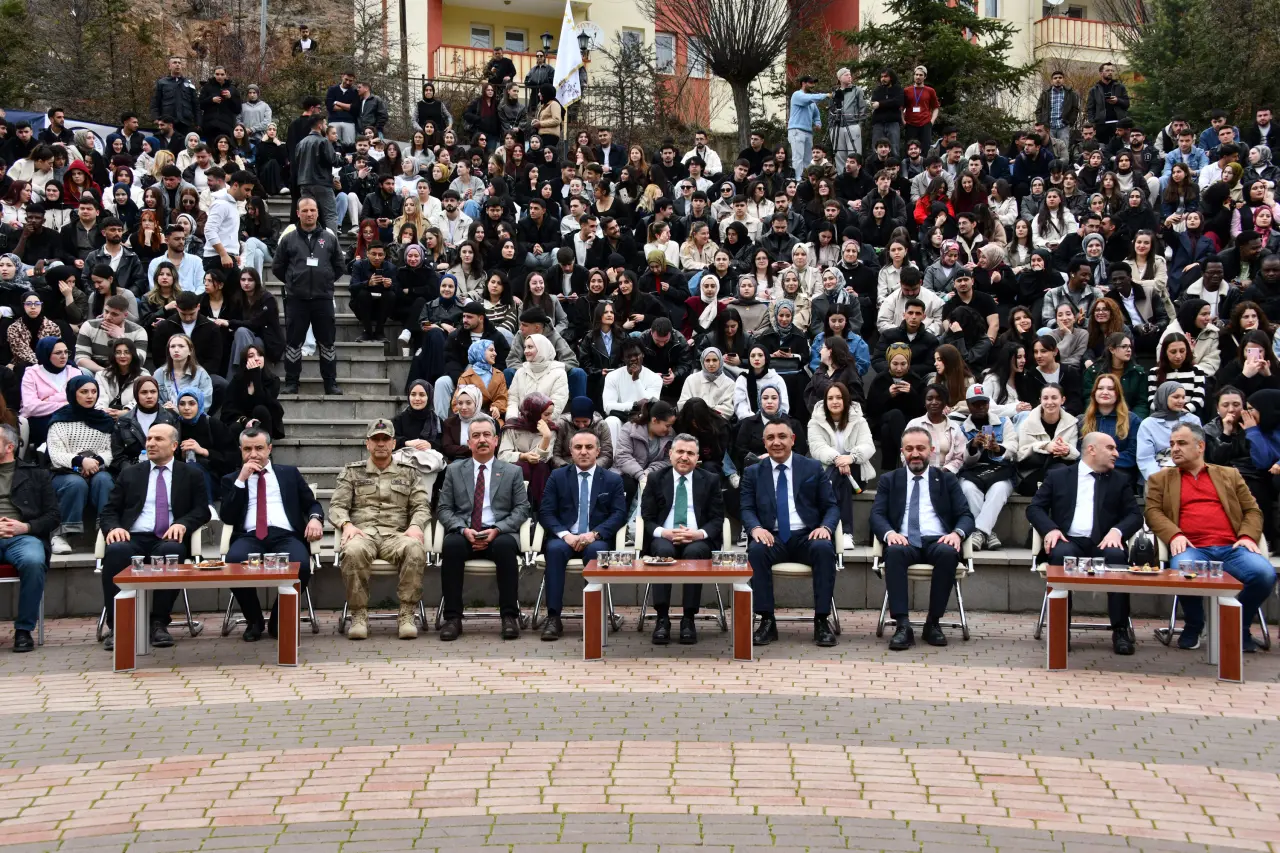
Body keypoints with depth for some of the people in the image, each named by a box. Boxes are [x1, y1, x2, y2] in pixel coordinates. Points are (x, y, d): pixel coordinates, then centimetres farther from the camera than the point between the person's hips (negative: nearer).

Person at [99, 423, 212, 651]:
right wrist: (113, 527, -9)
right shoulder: (130, 474, 21)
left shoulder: (191, 475, 17)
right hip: (133, 538, 1)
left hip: (168, 539, -1)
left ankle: (159, 623, -27)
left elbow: (202, 511, 7)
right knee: (116, 551, -35)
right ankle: (116, 625, -28)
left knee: (172, 551, -38)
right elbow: (108, 511, 15)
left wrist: (182, 524, -14)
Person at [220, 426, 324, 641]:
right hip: (249, 537, 0)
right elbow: (226, 517, 5)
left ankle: (279, 621, -6)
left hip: (285, 536, 0)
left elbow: (312, 503, 19)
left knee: (300, 565, -35)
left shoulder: (289, 473, 23)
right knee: (234, 562, -36)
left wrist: (315, 518, -6)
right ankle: (254, 621, -8)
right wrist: (241, 479, 0)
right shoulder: (232, 479, 20)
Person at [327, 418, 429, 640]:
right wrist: (346, 524, -11)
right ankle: (359, 616, -25)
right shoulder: (351, 472, 20)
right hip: (362, 533, 0)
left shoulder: (409, 473, 21)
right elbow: (337, 506, 11)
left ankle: (406, 616, -29)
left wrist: (415, 526, -11)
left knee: (415, 549, -37)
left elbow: (421, 506, 12)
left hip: (396, 534, 0)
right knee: (354, 551, -39)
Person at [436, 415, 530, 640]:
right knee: (451, 545, -34)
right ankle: (453, 618, -28)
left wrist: (496, 530, -11)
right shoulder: (454, 470, 15)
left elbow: (521, 509, 6)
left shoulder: (512, 472, 13)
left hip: (499, 535, -1)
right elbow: (444, 509, 10)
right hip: (464, 533, 1)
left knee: (505, 546, -36)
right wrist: (464, 529, -11)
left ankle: (509, 617, -29)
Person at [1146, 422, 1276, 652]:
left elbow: (1252, 510, 18)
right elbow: (1153, 512, 8)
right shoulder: (1160, 479, 21)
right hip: (1191, 548, -1)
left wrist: (1248, 536, -2)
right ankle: (1193, 627, -5)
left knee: (1265, 574, -29)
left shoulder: (1229, 475, 24)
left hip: (1231, 548, 1)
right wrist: (1174, 535, -11)